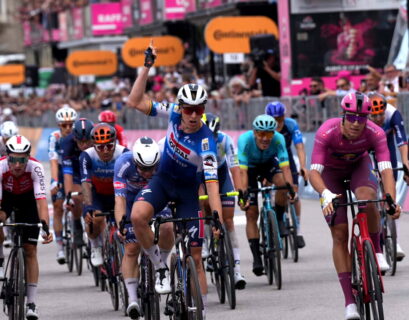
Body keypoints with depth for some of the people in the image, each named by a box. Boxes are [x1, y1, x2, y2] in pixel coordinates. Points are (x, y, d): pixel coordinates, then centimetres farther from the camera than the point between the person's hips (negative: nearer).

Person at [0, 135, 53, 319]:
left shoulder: (35, 168, -35)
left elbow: (41, 200, -41)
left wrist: (45, 226, -53)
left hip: (27, 199, -1)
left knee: (30, 250, -6)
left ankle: (31, 303, -4)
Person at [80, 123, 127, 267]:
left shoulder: (123, 154, -27)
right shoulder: (87, 156, -26)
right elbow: (86, 184, -34)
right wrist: (89, 207, -49)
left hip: (117, 194, 1)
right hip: (97, 194, -1)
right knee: (95, 219, -29)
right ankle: (95, 247, 0)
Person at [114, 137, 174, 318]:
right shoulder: (124, 164, -36)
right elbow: (120, 198, -40)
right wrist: (121, 225, -53)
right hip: (132, 196, -1)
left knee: (166, 229, -26)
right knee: (132, 248, -11)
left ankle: (161, 265, 3)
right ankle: (132, 299, -9)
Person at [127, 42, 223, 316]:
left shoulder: (206, 141, -27)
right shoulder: (174, 114, -16)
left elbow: (212, 184, -31)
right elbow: (135, 102, -14)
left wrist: (218, 223, -39)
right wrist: (146, 68, -23)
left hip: (189, 190, -3)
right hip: (163, 180, 3)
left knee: (195, 256, -4)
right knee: (138, 216, -30)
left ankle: (202, 311, 6)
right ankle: (161, 268, -10)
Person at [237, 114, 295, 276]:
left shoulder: (278, 139, -32)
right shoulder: (245, 140, -36)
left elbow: (285, 168, -38)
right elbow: (242, 171, -40)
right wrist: (243, 195, -50)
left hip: (269, 163, 1)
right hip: (250, 167, -1)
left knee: (282, 182, -33)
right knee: (251, 213, -10)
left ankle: (279, 219, -8)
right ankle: (256, 257, -5)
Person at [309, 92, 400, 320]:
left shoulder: (375, 133, -31)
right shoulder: (327, 132, -35)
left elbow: (386, 170, -36)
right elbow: (314, 172, -38)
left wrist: (392, 201, -53)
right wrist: (326, 194, -57)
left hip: (359, 166, 1)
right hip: (331, 171, -1)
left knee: (367, 199, -35)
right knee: (339, 234, -9)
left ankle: (377, 251, -10)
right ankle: (350, 301, -7)